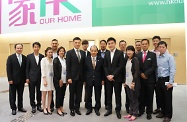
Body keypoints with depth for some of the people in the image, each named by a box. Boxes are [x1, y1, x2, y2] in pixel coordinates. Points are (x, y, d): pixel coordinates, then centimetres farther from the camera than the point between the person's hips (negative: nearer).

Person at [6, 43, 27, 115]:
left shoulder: (25, 58, 3)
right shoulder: (10, 57, -4)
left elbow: (26, 69, 5)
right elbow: (8, 69, -7)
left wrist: (26, 78, 0)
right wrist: (10, 79, -12)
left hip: (21, 80, 3)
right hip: (13, 80, -2)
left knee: (20, 94, 12)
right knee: (12, 95, 8)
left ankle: (20, 107, 25)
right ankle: (13, 108, 21)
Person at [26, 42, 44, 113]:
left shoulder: (42, 56, 4)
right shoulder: (29, 56, 0)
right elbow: (27, 68, 0)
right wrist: (27, 78, -5)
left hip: (40, 77, 1)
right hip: (32, 77, -1)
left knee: (39, 92, 9)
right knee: (32, 93, 7)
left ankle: (39, 105, 23)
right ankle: (33, 106, 20)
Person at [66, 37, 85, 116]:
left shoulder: (83, 53, 8)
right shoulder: (69, 52, -3)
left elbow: (84, 65, 8)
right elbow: (68, 66, -7)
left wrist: (84, 77, 4)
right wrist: (69, 77, -13)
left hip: (80, 77, 4)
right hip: (73, 77, -3)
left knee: (79, 94, 10)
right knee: (72, 94, 8)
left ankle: (77, 108, 24)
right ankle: (72, 109, 21)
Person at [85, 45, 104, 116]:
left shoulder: (101, 59, 0)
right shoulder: (86, 59, -1)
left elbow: (102, 70, 3)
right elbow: (84, 70, 0)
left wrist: (102, 79, 1)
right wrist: (84, 80, -2)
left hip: (98, 80, 0)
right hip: (89, 80, 0)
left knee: (98, 96, 10)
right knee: (88, 96, 10)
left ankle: (97, 109, 27)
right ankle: (89, 109, 27)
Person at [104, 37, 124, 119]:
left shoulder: (120, 53, -5)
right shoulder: (106, 54, 10)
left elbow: (121, 66, -11)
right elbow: (105, 66, 9)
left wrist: (113, 75, -15)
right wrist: (107, 75, -6)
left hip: (117, 78, -4)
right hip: (108, 78, 4)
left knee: (118, 94, 7)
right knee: (109, 94, 11)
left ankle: (118, 110, 21)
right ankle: (109, 109, 25)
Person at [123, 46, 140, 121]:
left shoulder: (135, 59, -10)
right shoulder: (127, 60, 10)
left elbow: (137, 71, -15)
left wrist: (133, 82, -20)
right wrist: (125, 81, 11)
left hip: (133, 82, -6)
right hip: (128, 82, 6)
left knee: (134, 98, 6)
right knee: (130, 98, 14)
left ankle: (135, 114, 18)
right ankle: (131, 113, 25)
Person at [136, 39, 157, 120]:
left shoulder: (153, 55, 2)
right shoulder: (138, 55, 8)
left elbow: (153, 66, -7)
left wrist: (146, 74, -15)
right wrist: (141, 74, -12)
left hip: (150, 79, -2)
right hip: (140, 79, 2)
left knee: (149, 97, 7)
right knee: (141, 96, 9)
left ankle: (149, 112, 20)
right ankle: (141, 110, 24)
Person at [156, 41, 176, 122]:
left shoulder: (169, 57, -8)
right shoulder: (157, 57, 6)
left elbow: (173, 70, -12)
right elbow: (156, 69, 9)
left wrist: (170, 82, -15)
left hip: (166, 79, -5)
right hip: (159, 80, 5)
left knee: (167, 98, 5)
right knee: (160, 97, 14)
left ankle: (168, 115, 20)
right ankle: (163, 112, 32)